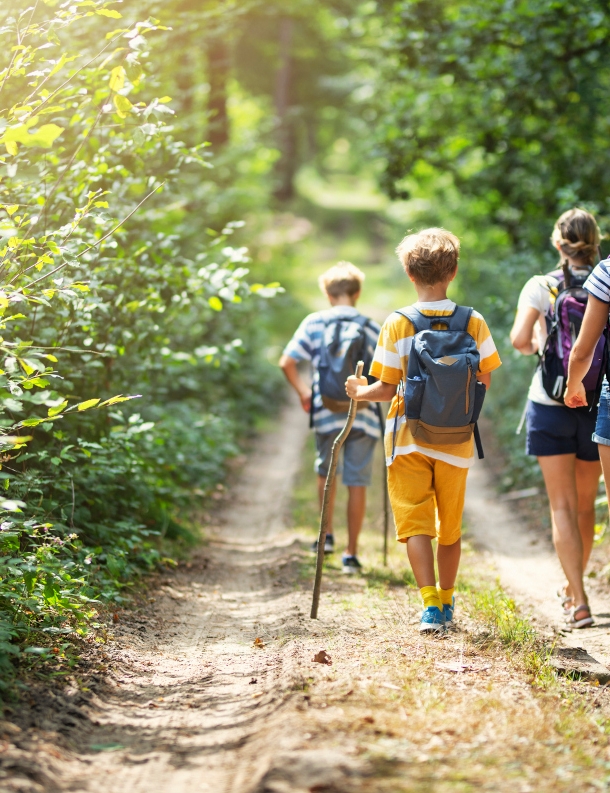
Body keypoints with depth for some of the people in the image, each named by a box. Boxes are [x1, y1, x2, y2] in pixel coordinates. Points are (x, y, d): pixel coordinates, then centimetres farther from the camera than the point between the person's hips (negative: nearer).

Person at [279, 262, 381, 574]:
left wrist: (303, 392, 11)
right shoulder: (372, 328, 1)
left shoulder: (314, 323, 1)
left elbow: (287, 363, -3)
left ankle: (327, 536, 26)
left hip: (326, 413, 1)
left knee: (326, 473, 24)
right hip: (363, 415, -1)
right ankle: (351, 553, 5)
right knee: (357, 482, 4)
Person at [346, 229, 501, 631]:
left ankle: (431, 602, -14)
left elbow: (386, 389, -8)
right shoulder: (474, 322, -3)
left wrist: (359, 391, 12)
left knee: (415, 521, 1)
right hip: (456, 439, 2)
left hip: (409, 437, -2)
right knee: (450, 525, 15)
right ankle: (446, 604, 26)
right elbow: (484, 382, 3)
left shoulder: (398, 324, -9)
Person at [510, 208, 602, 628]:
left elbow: (519, 339, -16)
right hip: (597, 405, 2)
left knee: (563, 506, -1)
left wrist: (534, 347, 5)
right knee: (586, 505, 17)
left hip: (551, 404, -2)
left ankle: (578, 602, -12)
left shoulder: (540, 287, -5)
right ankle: (573, 586, 33)